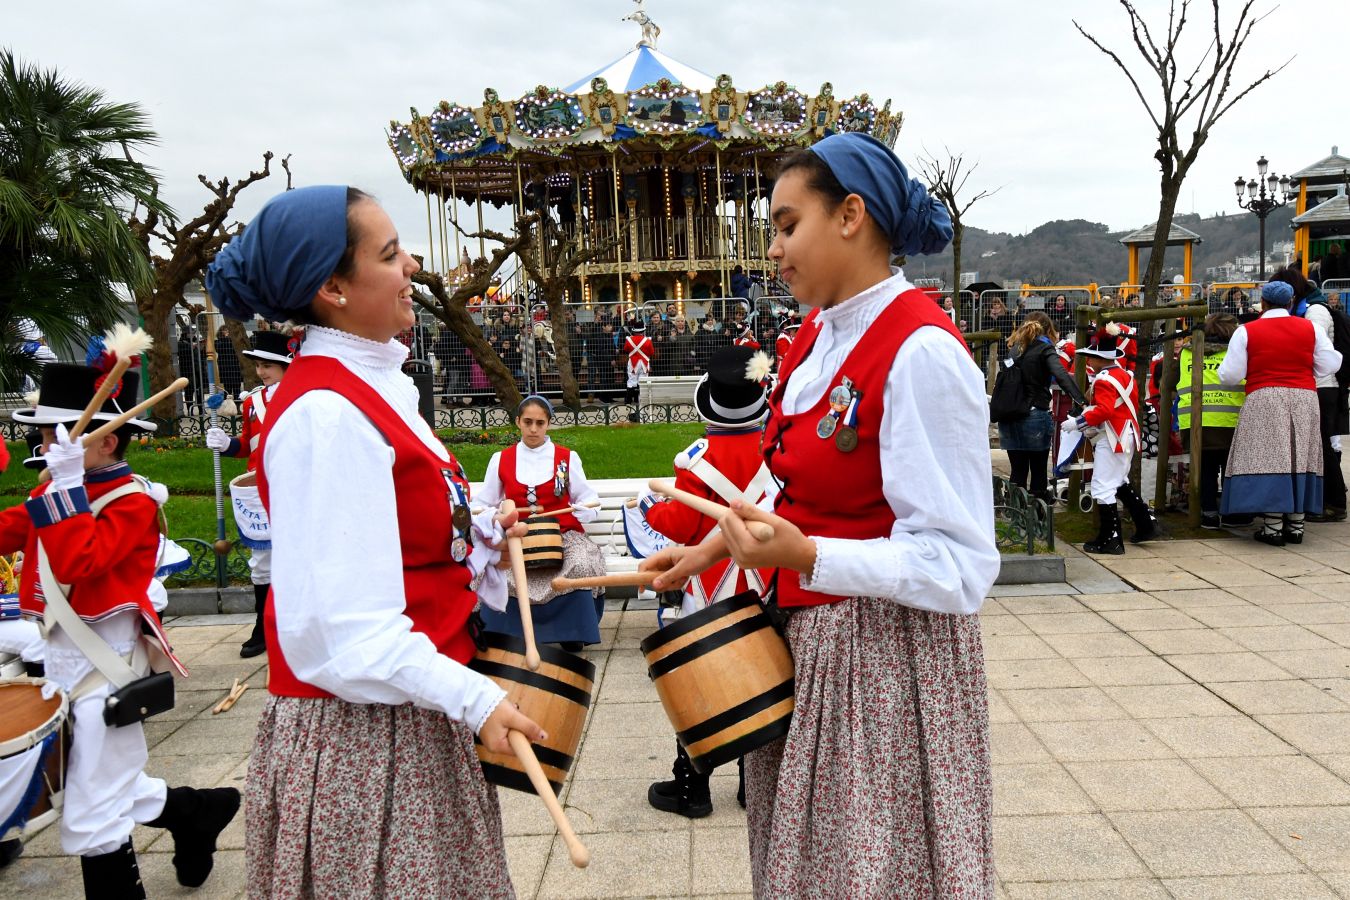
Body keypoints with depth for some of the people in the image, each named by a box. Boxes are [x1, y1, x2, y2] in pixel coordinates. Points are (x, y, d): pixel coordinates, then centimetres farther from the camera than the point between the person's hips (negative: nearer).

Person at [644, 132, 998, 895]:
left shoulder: (922, 352, -22)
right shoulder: (818, 335, 5)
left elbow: (961, 566, -24)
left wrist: (805, 557, -32)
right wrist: (713, 547, 9)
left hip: (886, 652, -8)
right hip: (804, 637, 8)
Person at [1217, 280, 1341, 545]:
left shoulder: (1246, 331, -3)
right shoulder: (1310, 328, 6)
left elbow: (1230, 375, -3)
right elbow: (1329, 364, 7)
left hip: (1264, 400, -3)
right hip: (1304, 399, 3)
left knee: (1268, 460, -3)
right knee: (1300, 460, 10)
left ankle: (1273, 527, -6)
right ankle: (1296, 525, 13)